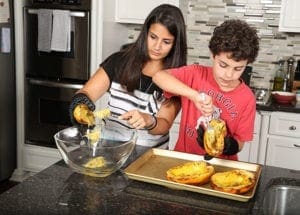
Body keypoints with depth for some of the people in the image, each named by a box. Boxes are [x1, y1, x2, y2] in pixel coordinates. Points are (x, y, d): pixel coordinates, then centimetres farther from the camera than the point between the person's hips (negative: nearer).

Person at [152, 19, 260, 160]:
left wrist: (228, 145, -22)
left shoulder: (247, 99, -6)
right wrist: (194, 95, -30)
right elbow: (158, 76, -20)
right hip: (183, 158, -1)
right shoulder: (196, 74, -6)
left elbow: (239, 144, 0)